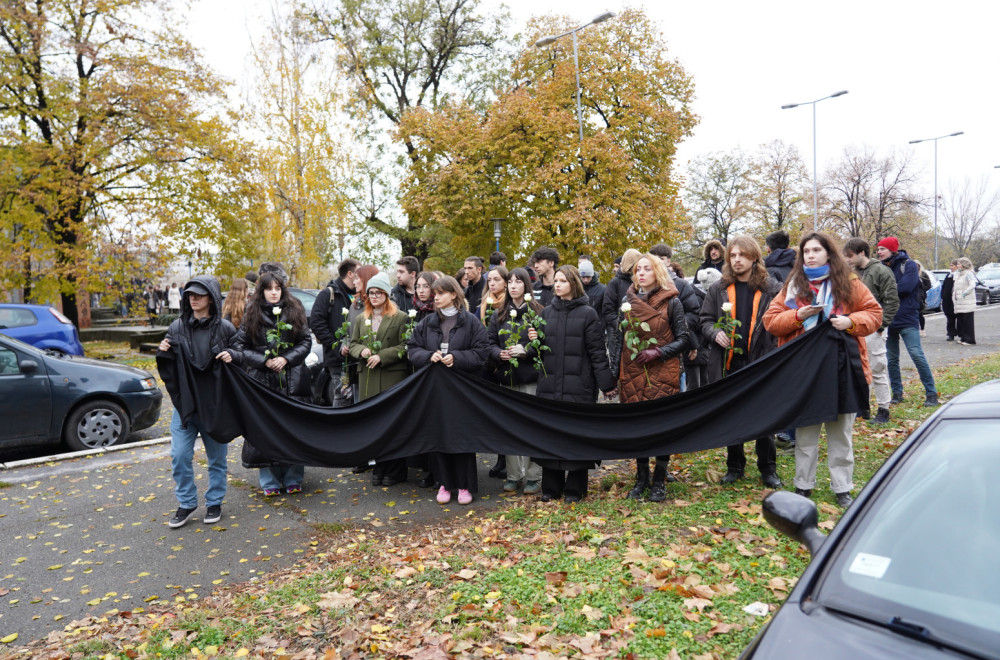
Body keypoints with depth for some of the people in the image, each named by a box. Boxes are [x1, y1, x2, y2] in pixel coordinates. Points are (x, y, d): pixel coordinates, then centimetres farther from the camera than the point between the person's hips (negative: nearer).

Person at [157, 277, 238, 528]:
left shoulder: (225, 328, -4)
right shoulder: (177, 327, 4)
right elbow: (169, 368, 11)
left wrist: (231, 358, -19)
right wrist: (164, 353, -9)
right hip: (183, 403, 2)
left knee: (217, 457, 10)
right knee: (179, 456, 1)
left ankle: (214, 503, 26)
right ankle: (186, 504, 18)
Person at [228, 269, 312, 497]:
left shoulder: (294, 311, 6)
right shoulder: (252, 314, 6)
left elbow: (306, 342, 5)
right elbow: (239, 346, 4)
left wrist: (286, 359, -9)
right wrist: (264, 361, -9)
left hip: (293, 381, 0)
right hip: (262, 381, 0)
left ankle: (293, 479, 14)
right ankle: (269, 481, 11)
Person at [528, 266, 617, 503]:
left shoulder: (587, 314, -2)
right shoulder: (547, 312, 12)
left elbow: (597, 352, -5)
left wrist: (607, 383, -7)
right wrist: (533, 340, -4)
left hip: (578, 385, -4)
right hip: (549, 385, 4)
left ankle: (575, 488, 16)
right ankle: (551, 487, 19)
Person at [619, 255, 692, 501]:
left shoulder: (671, 301, -2)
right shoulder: (628, 300, 8)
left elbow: (684, 339, -2)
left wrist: (658, 352, -15)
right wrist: (617, 371, 10)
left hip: (663, 373, -3)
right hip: (633, 373, 3)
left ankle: (659, 481, 16)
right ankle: (642, 478, 22)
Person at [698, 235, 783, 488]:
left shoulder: (771, 288, 1)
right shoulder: (718, 289, 7)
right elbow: (704, 319, 10)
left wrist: (775, 357, -12)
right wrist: (715, 333, -11)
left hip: (761, 363, -2)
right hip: (728, 363, 2)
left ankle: (768, 469, 21)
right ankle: (735, 466, 27)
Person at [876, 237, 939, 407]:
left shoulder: (908, 265, -5)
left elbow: (905, 286, -19)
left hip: (907, 319, -5)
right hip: (888, 321, 5)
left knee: (917, 355, -9)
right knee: (891, 358, 10)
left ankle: (931, 393, 2)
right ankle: (897, 393, 21)